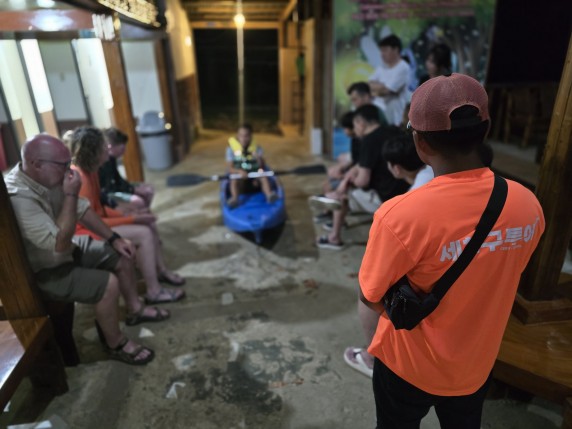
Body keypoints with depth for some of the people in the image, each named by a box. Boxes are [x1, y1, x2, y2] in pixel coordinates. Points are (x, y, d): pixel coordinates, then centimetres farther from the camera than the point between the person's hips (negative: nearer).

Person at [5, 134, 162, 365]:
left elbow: (82, 209, 4)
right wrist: (71, 195, -32)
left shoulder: (50, 178, -7)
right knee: (109, 284, -23)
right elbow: (59, 244, -35)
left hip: (67, 248, 9)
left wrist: (114, 238, 1)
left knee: (122, 255, 8)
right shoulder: (17, 198, -34)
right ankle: (116, 344, 2)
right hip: (45, 272, -9)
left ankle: (135, 309, 28)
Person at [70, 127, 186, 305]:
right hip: (86, 231, -10)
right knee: (143, 234, -20)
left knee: (149, 224, 5)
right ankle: (154, 292, -11)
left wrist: (127, 216, -2)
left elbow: (98, 207, 10)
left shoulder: (89, 170, 5)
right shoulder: (79, 177, -25)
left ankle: (161, 271, 15)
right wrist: (132, 219, -20)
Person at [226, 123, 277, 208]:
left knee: (264, 178, -28)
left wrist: (258, 158, -25)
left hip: (255, 178, 1)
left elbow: (263, 167, -4)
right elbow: (229, 168, -8)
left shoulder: (257, 148, 3)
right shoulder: (231, 148, -1)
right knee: (234, 181, -32)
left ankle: (269, 195, -51)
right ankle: (234, 199, -53)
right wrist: (239, 171, -29)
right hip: (239, 177, -1)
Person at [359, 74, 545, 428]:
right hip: (478, 364, 4)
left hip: (410, 365, -4)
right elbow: (496, 278, 1)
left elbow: (371, 297, -19)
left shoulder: (400, 215, -34)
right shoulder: (527, 204, -16)